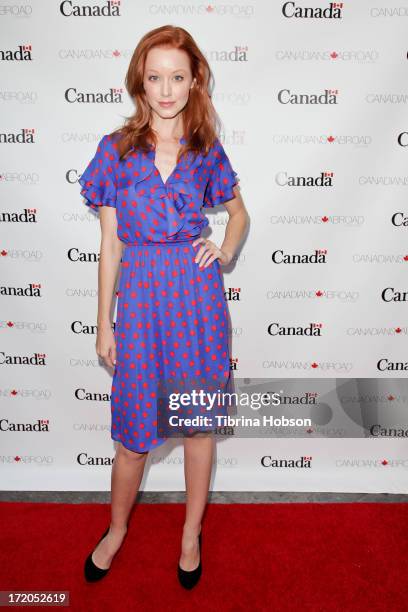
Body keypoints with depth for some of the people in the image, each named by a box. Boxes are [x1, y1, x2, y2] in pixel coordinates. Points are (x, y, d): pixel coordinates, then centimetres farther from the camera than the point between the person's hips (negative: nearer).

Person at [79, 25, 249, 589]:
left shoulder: (208, 150, 3)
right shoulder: (117, 148, 0)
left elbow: (239, 212, 19)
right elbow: (109, 242, 1)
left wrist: (226, 250, -2)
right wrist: (104, 322, 1)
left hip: (198, 293, 1)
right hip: (140, 293, -1)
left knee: (201, 418, 11)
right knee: (136, 430, 9)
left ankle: (191, 534, 35)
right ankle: (117, 528, 38)